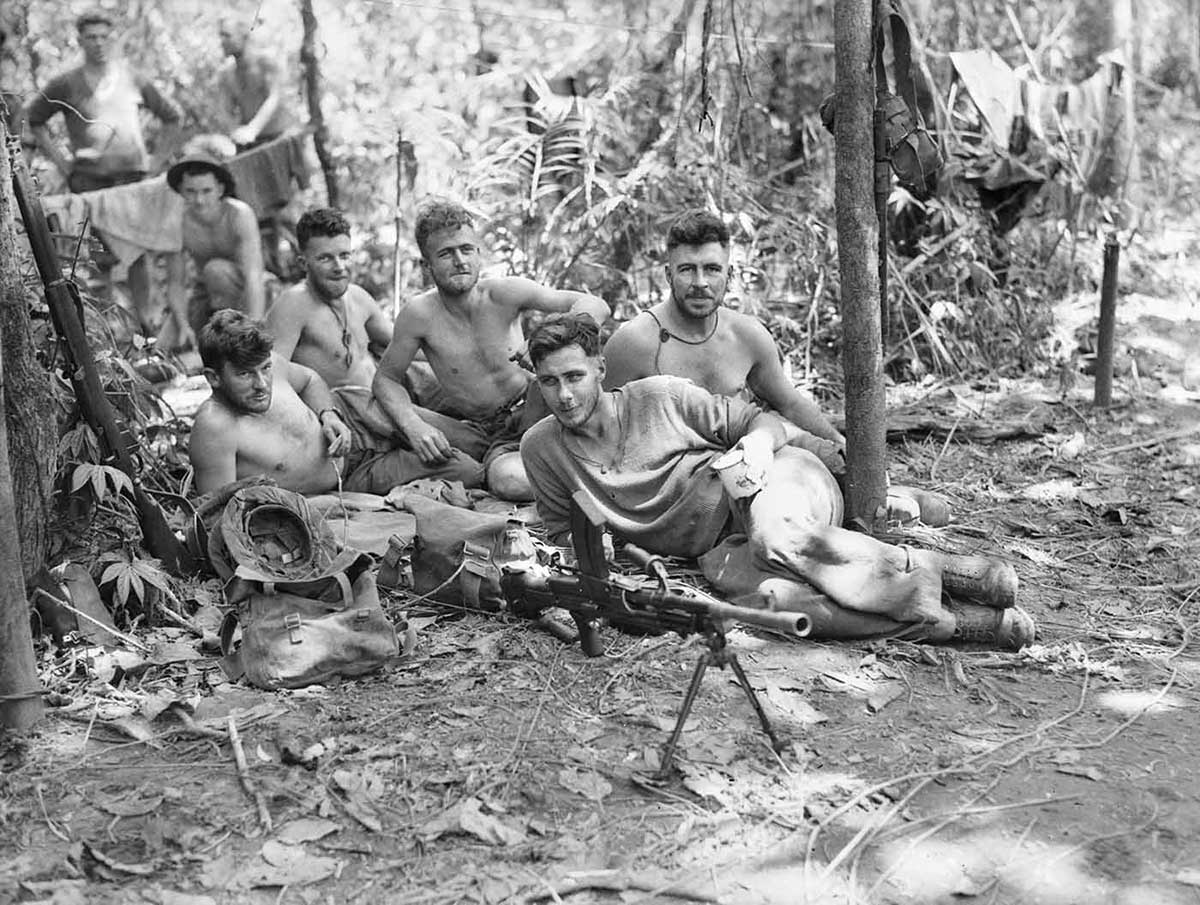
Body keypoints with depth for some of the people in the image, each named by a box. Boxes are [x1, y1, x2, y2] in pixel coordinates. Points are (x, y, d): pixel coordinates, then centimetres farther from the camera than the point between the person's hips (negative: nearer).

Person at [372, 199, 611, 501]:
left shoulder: (504, 293, -14)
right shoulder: (419, 315, -14)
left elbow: (595, 305, -18)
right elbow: (386, 378, -4)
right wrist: (413, 427, -24)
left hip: (529, 414, 2)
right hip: (473, 431, -1)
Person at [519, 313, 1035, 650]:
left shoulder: (659, 398, -2)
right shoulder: (541, 449, 4)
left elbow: (764, 421, 5)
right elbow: (561, 530, 20)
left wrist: (757, 445, -18)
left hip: (778, 481, -2)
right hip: (726, 548, 2)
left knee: (776, 540, -42)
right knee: (771, 598, -36)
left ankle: (933, 572, -27)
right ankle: (953, 623, -33)